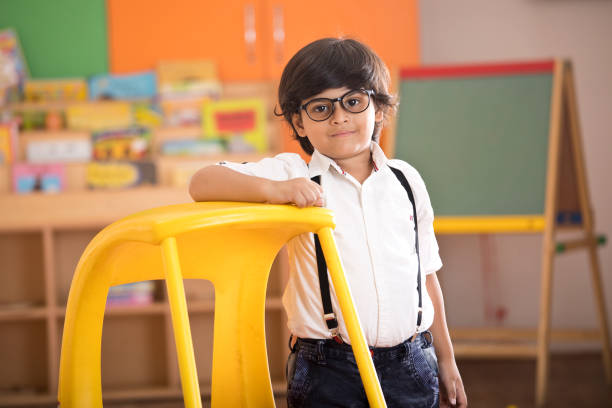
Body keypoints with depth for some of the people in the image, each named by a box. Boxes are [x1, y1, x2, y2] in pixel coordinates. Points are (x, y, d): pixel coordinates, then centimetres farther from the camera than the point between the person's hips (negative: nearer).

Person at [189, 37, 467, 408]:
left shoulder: (406, 180, 9)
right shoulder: (293, 176, -3)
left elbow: (426, 274, 15)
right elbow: (202, 184, -14)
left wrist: (446, 359, 18)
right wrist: (272, 189, -30)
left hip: (410, 367, 3)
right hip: (328, 374, -3)